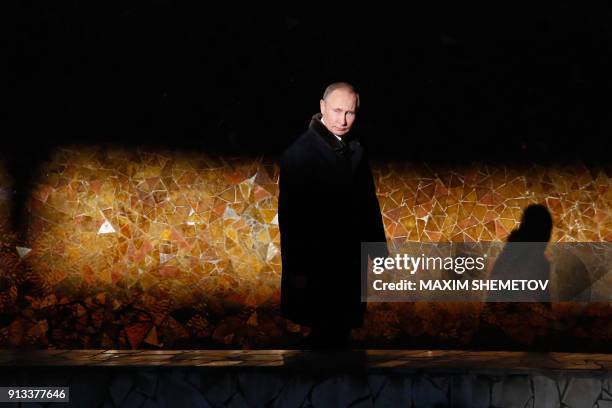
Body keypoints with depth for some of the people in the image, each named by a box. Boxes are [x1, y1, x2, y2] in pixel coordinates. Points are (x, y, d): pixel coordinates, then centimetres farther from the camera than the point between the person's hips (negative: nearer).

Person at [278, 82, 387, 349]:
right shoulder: (299, 154, -14)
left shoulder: (355, 151, 6)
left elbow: (368, 203, 12)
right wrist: (297, 270, -16)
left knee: (341, 329, 15)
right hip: (317, 264, -6)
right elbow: (289, 215, -15)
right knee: (327, 333, 2)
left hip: (351, 260, 6)